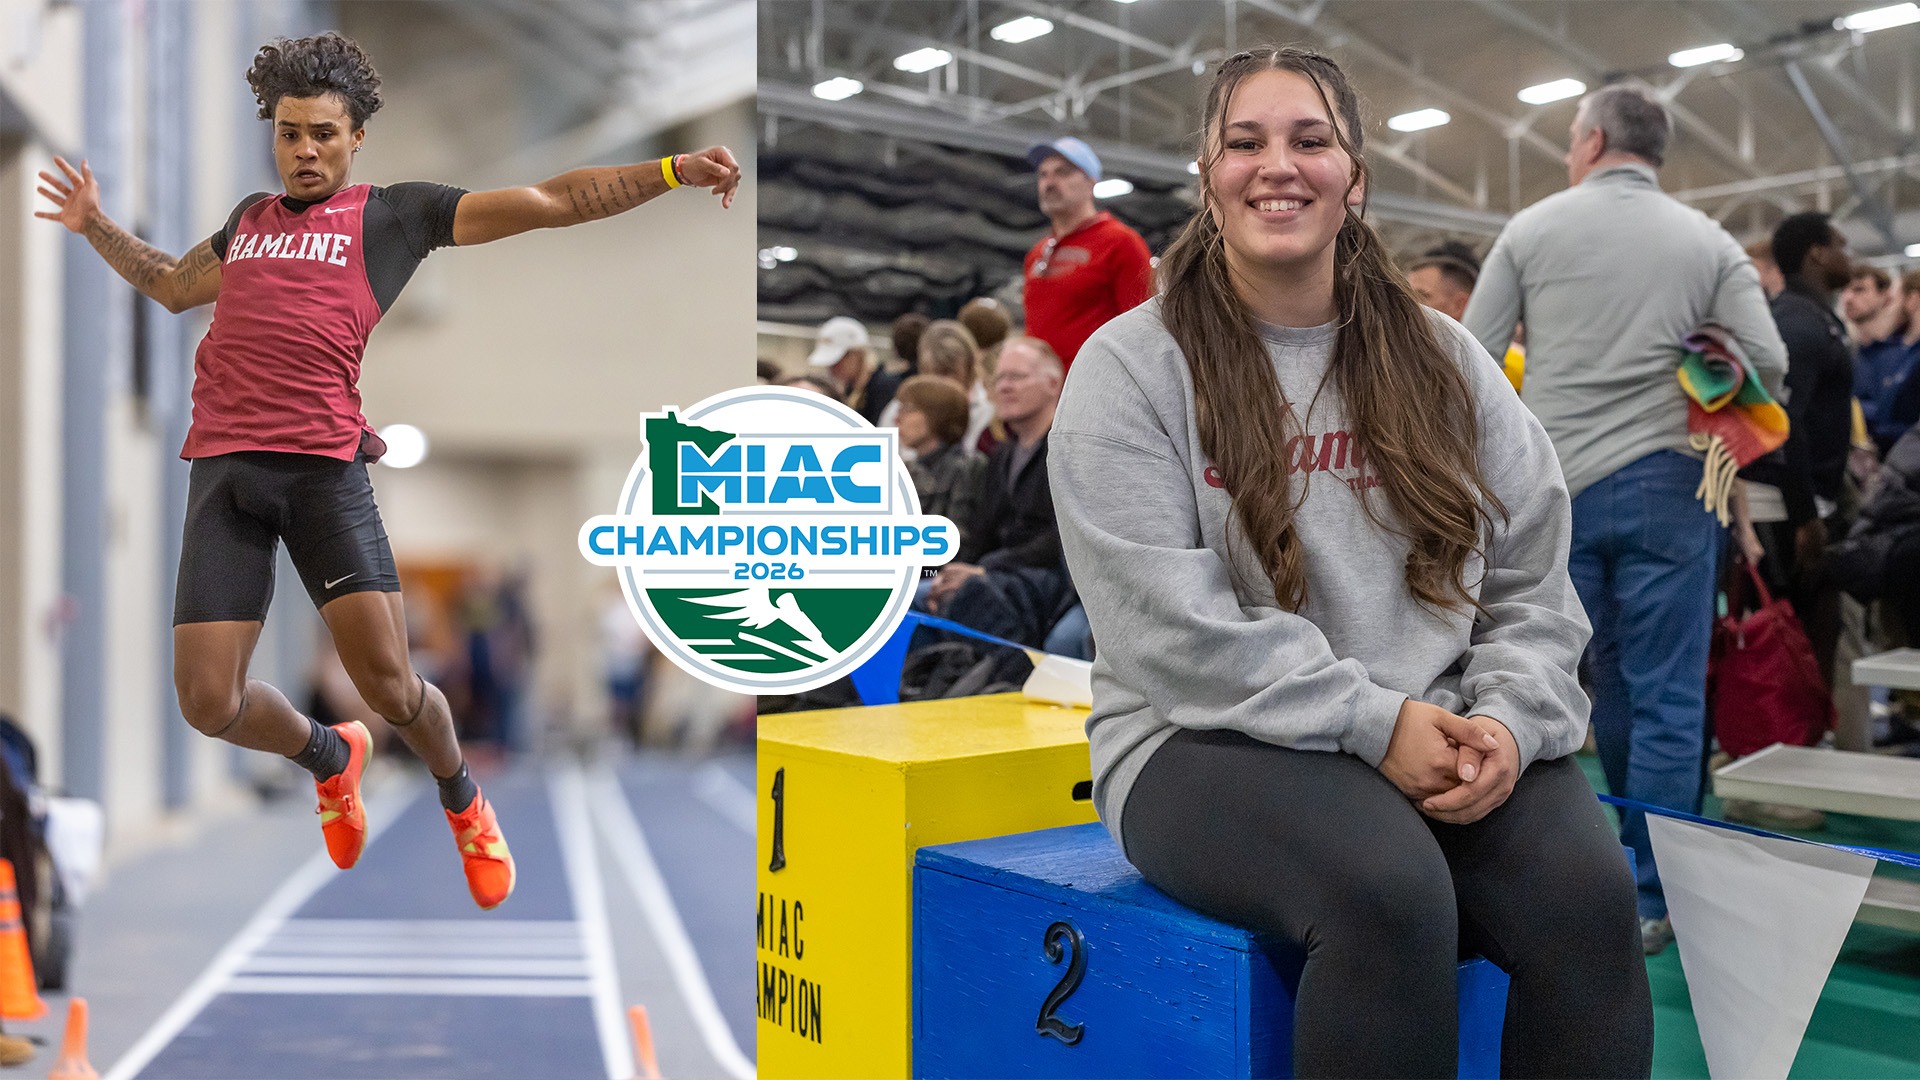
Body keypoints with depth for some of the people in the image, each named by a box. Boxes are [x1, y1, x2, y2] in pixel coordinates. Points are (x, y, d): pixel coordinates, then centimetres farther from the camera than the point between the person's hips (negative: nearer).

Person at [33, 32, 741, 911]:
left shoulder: (397, 212, 10)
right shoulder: (250, 216, 24)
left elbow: (554, 201, 5)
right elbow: (174, 287, 43)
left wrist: (671, 170, -2)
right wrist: (94, 226, 34)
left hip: (323, 466, -4)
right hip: (221, 468, 4)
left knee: (389, 682, -10)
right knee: (209, 704, -2)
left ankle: (462, 799, 23)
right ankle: (331, 757, 31)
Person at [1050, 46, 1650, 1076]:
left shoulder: (1446, 364, 14)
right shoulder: (1131, 366, 0)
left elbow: (1532, 584, 12)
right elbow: (1171, 624, -11)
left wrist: (1510, 718, -9)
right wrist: (1374, 722, -16)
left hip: (1439, 735, 4)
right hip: (1211, 742, -3)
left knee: (1588, 892, -23)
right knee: (1391, 892, -32)